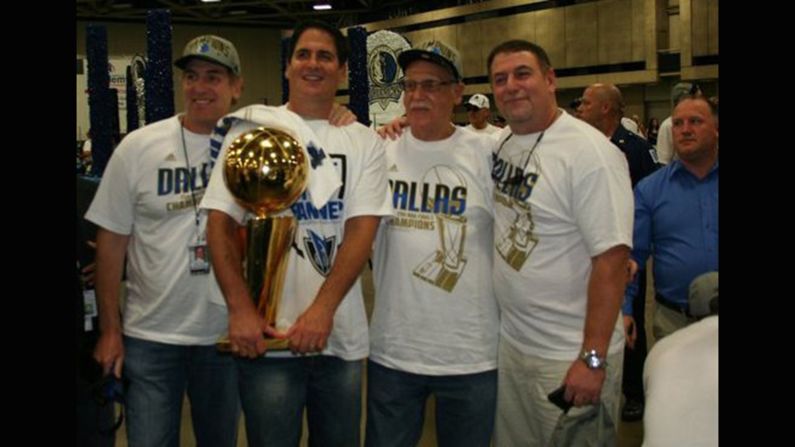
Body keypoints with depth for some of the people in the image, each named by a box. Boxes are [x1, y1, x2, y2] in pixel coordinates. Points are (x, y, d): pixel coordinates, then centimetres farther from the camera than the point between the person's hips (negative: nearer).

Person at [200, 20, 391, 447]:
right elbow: (221, 223, -2)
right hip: (265, 335, -2)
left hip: (343, 334, 2)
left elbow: (361, 231, -3)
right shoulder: (252, 129, 3)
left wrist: (323, 309, -16)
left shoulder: (365, 142, 6)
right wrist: (241, 311, -13)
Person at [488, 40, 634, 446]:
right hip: (508, 343, 7)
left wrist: (593, 359, -23)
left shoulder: (591, 153, -17)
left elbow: (612, 260, -21)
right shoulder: (499, 142, 5)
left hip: (569, 358, -7)